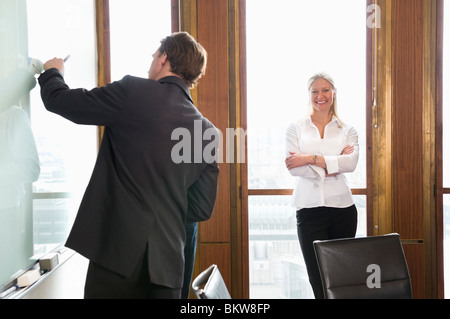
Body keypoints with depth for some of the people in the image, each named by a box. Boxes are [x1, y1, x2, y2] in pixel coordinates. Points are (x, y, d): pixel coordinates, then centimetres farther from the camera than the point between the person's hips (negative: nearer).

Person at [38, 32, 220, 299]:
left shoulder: (132, 91, -7)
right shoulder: (207, 131, 6)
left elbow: (59, 101, 1)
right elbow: (202, 210, 9)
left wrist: (53, 72, 23)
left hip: (119, 252, -4)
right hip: (167, 260, 5)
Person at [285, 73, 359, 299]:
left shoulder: (347, 131, 11)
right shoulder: (295, 129, 8)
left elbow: (351, 162, -9)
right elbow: (294, 168, -6)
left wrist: (311, 158, -13)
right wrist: (332, 166, -8)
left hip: (342, 207, 1)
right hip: (309, 208, -1)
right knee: (319, 280, -2)